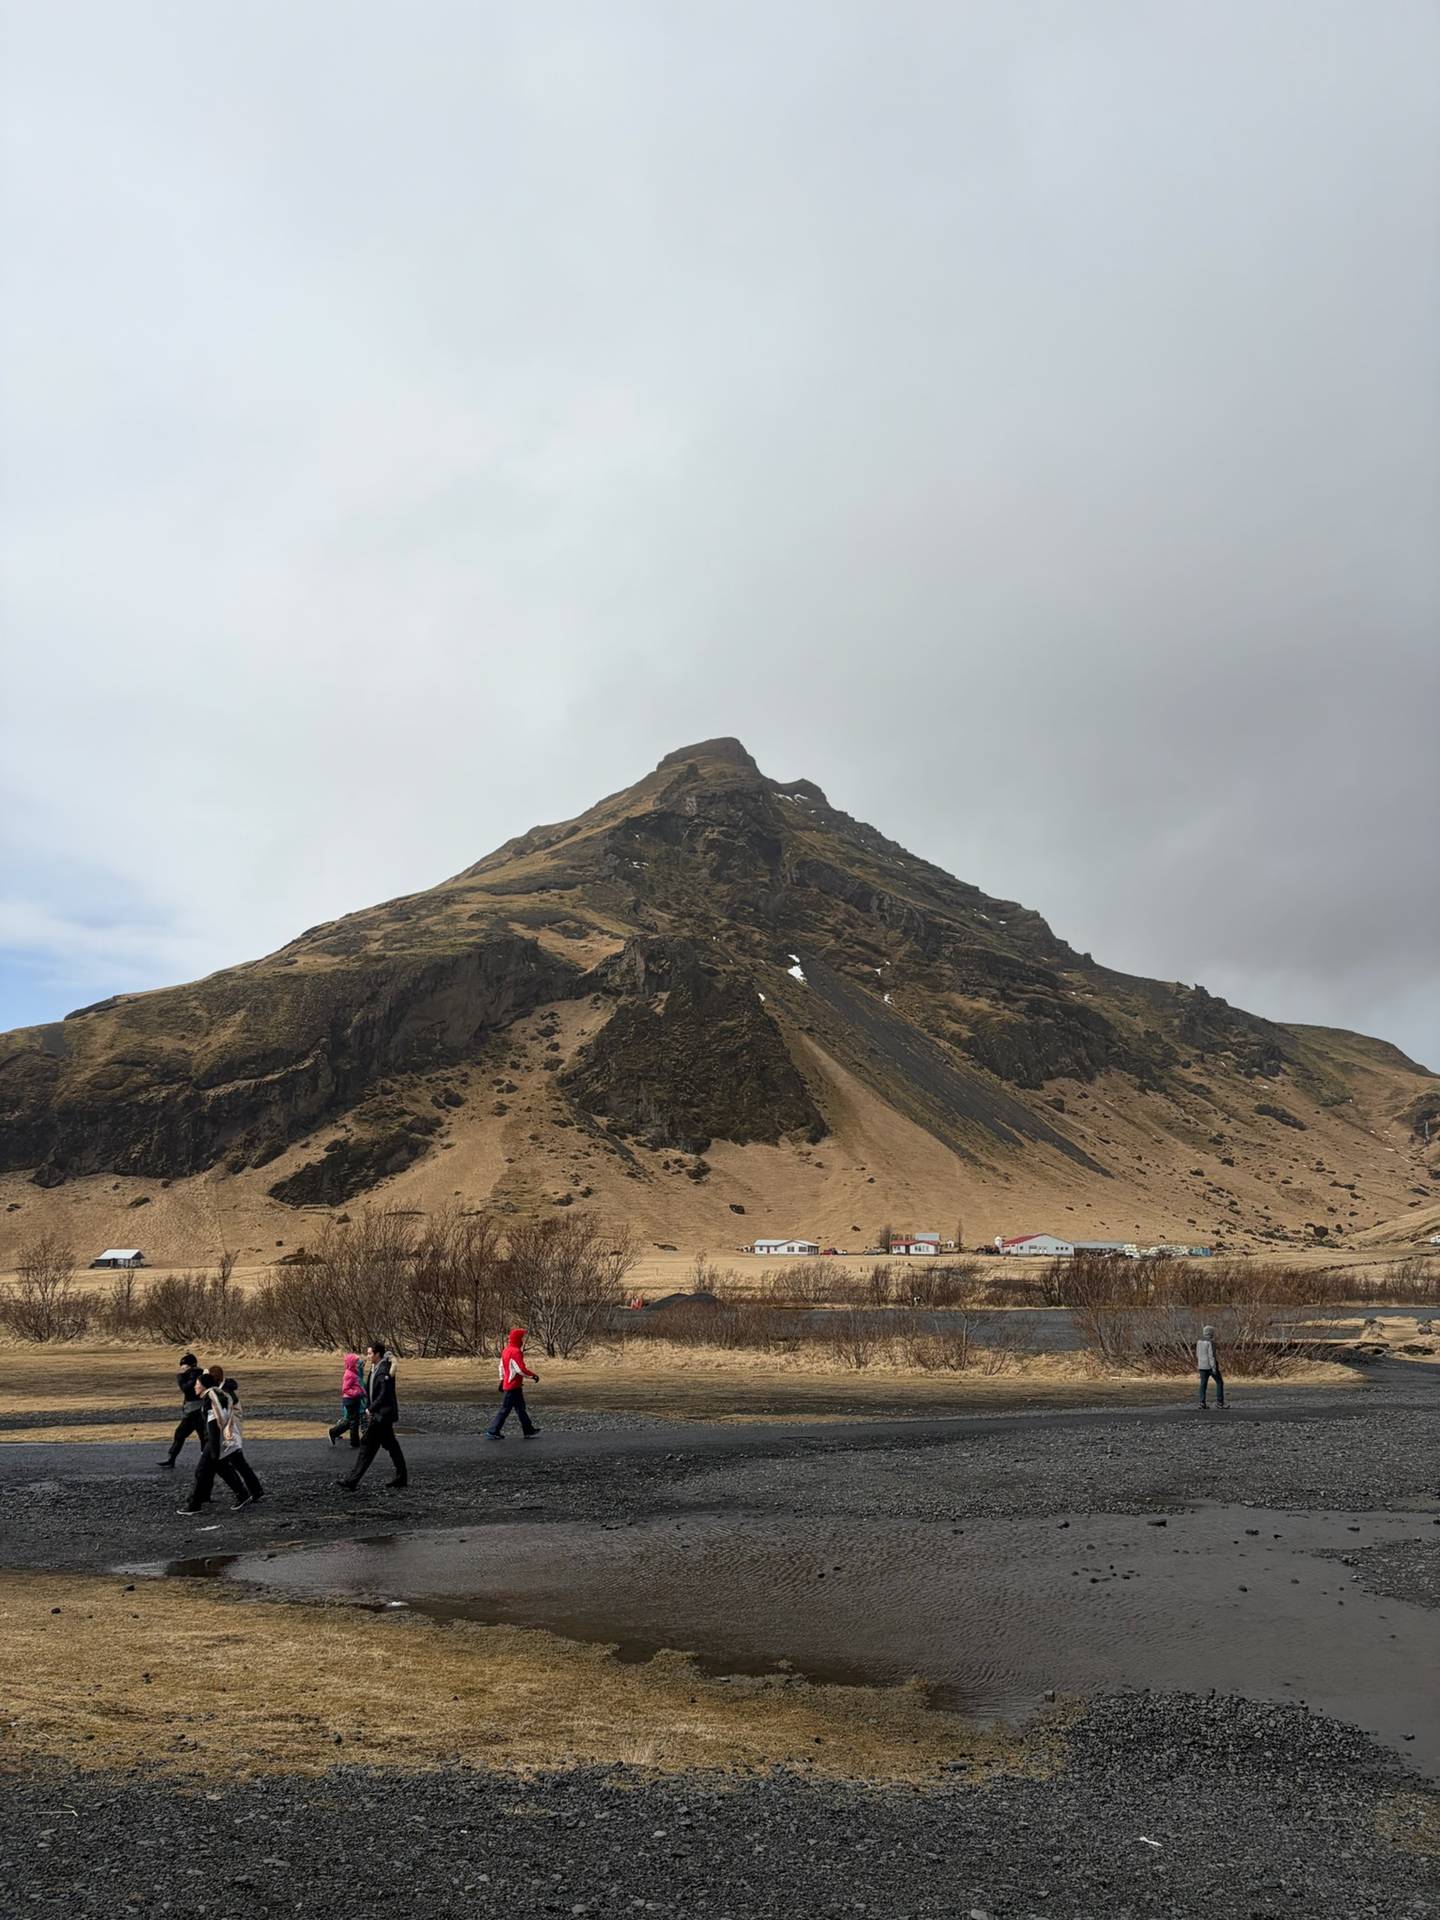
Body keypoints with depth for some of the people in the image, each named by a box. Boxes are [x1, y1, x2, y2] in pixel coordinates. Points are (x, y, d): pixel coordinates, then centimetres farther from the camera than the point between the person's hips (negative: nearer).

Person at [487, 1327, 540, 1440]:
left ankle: (529, 1430, 22)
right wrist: (534, 1376, -13)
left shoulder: (506, 1350, 9)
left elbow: (502, 1367, 18)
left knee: (521, 1408, 15)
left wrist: (502, 1380, 25)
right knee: (505, 1409, -3)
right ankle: (492, 1432, 2)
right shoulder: (516, 1352, -20)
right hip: (513, 1386, -10)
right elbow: (521, 1369, -24)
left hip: (507, 1384, 10)